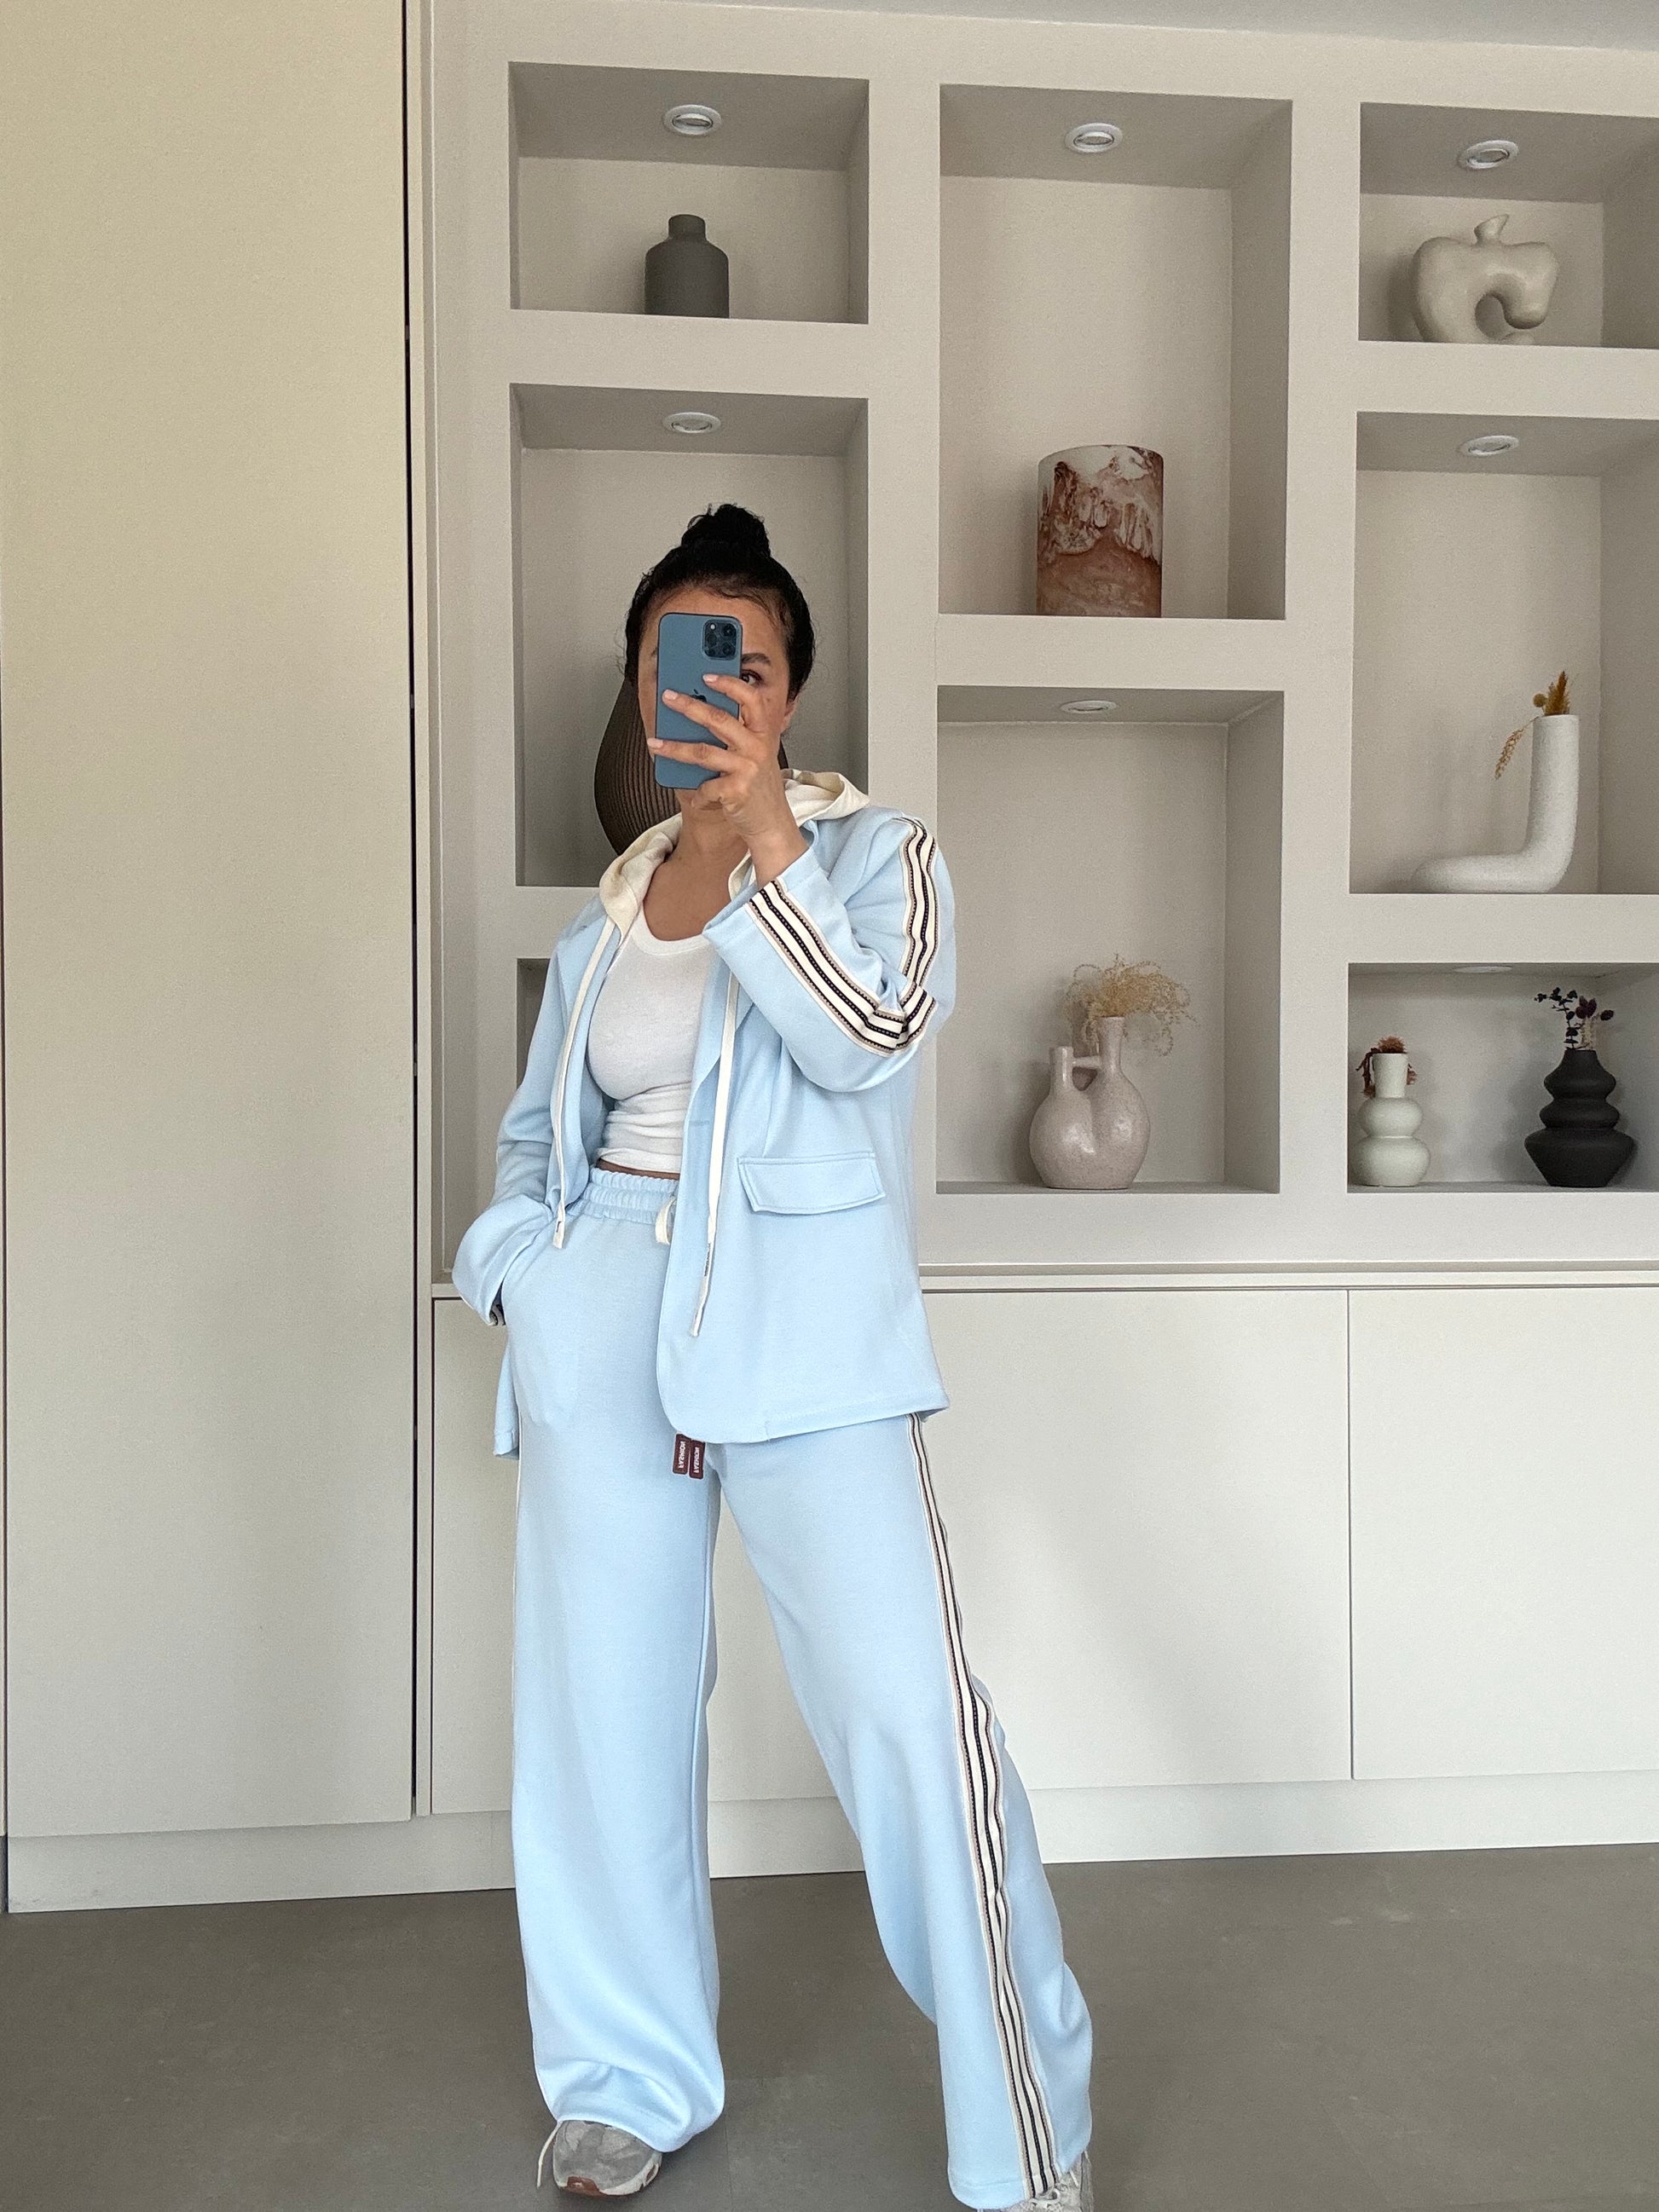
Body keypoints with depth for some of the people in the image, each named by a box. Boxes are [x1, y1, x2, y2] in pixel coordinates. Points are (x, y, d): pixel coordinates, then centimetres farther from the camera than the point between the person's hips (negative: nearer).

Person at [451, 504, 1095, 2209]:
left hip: (806, 1317, -4)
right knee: (604, 1701, 8)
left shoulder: (874, 851, 4)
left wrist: (762, 833, -21)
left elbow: (872, 1033, -14)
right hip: (603, 1317, 5)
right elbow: (536, 1128, 21)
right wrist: (518, 1266, 3)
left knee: (907, 1706, -11)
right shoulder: (606, 907, 16)